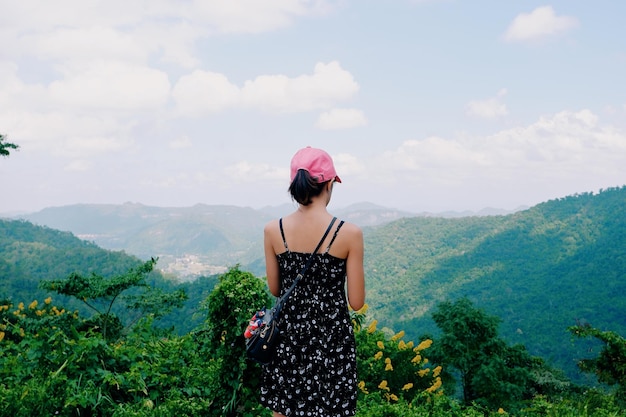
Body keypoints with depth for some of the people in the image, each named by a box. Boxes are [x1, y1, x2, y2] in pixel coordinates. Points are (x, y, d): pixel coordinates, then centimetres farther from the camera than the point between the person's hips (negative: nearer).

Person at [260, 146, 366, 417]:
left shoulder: (273, 231, -7)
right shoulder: (349, 233, -14)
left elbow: (274, 289, 5)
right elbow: (356, 302, -9)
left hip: (288, 334, 3)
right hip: (331, 337, -2)